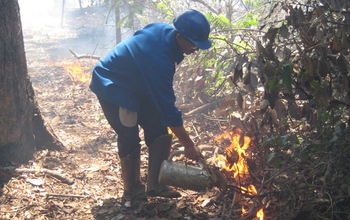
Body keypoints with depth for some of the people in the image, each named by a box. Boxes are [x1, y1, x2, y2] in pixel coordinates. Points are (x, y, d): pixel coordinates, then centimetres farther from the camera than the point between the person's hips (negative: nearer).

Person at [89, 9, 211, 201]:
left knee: (158, 129, 1)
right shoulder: (158, 59, -38)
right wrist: (188, 145, -27)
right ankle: (132, 190, 11)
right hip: (111, 87, -9)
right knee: (130, 138, -10)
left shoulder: (165, 30, -13)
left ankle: (155, 184, 10)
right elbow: (168, 109, -34)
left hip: (135, 84, 9)